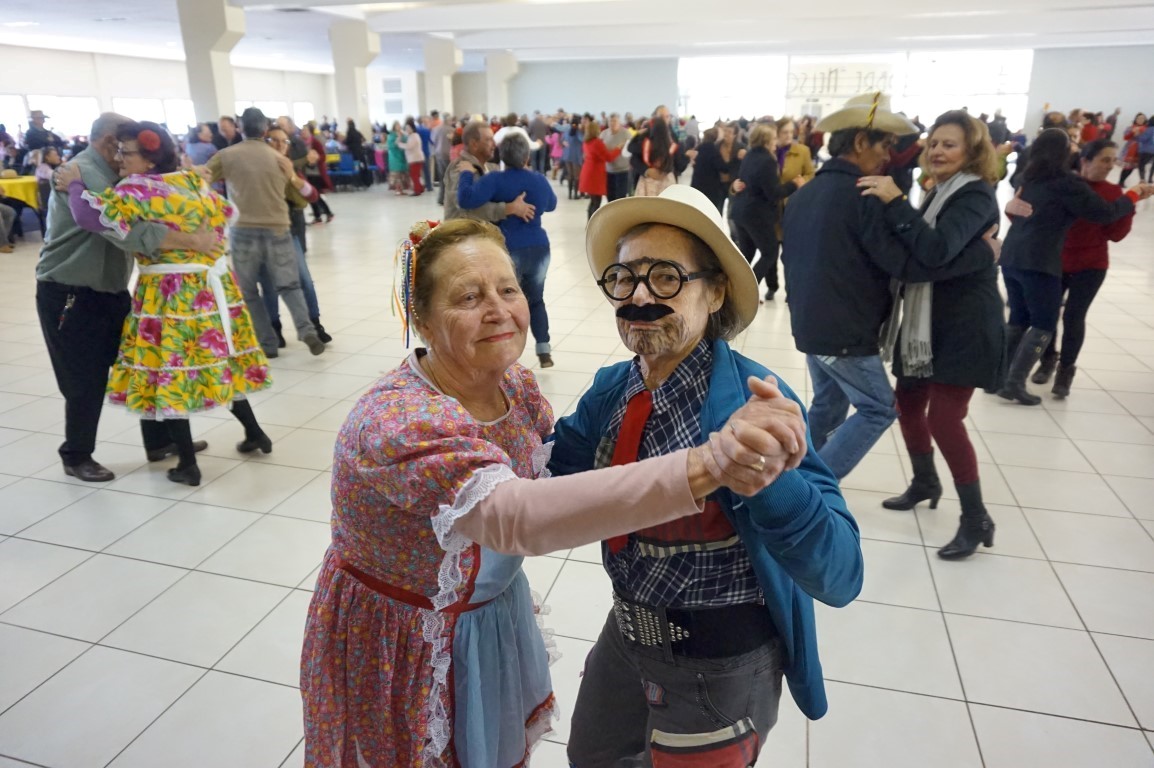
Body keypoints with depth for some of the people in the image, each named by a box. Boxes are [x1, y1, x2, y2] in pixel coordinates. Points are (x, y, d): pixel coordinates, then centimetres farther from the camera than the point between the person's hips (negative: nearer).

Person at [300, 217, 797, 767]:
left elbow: (559, 462, 6)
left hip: (494, 616, 6)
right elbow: (515, 516, -52)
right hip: (401, 646, -5)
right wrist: (706, 466, -61)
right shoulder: (396, 423, -35)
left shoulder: (514, 382, -11)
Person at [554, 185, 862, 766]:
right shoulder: (611, 389, -7)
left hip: (720, 664, -6)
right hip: (628, 631, 6)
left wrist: (772, 480, -51)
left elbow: (839, 575, -31)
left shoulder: (752, 402, -27)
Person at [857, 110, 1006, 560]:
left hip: (964, 325, -9)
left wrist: (894, 202, -34)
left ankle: (976, 520, 4)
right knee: (908, 403, 14)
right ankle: (924, 484, 37)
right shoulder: (939, 193, 14)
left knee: (944, 418, -12)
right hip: (927, 321, 9)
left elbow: (938, 249, -32)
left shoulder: (976, 196, -14)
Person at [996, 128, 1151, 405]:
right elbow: (1106, 214, -4)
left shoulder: (1028, 179, 12)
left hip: (1011, 258, 7)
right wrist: (1134, 195, 11)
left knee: (1019, 320, 16)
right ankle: (1015, 383, -5)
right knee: (1043, 325, 2)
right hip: (1039, 263, -7)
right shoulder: (1067, 184, -9)